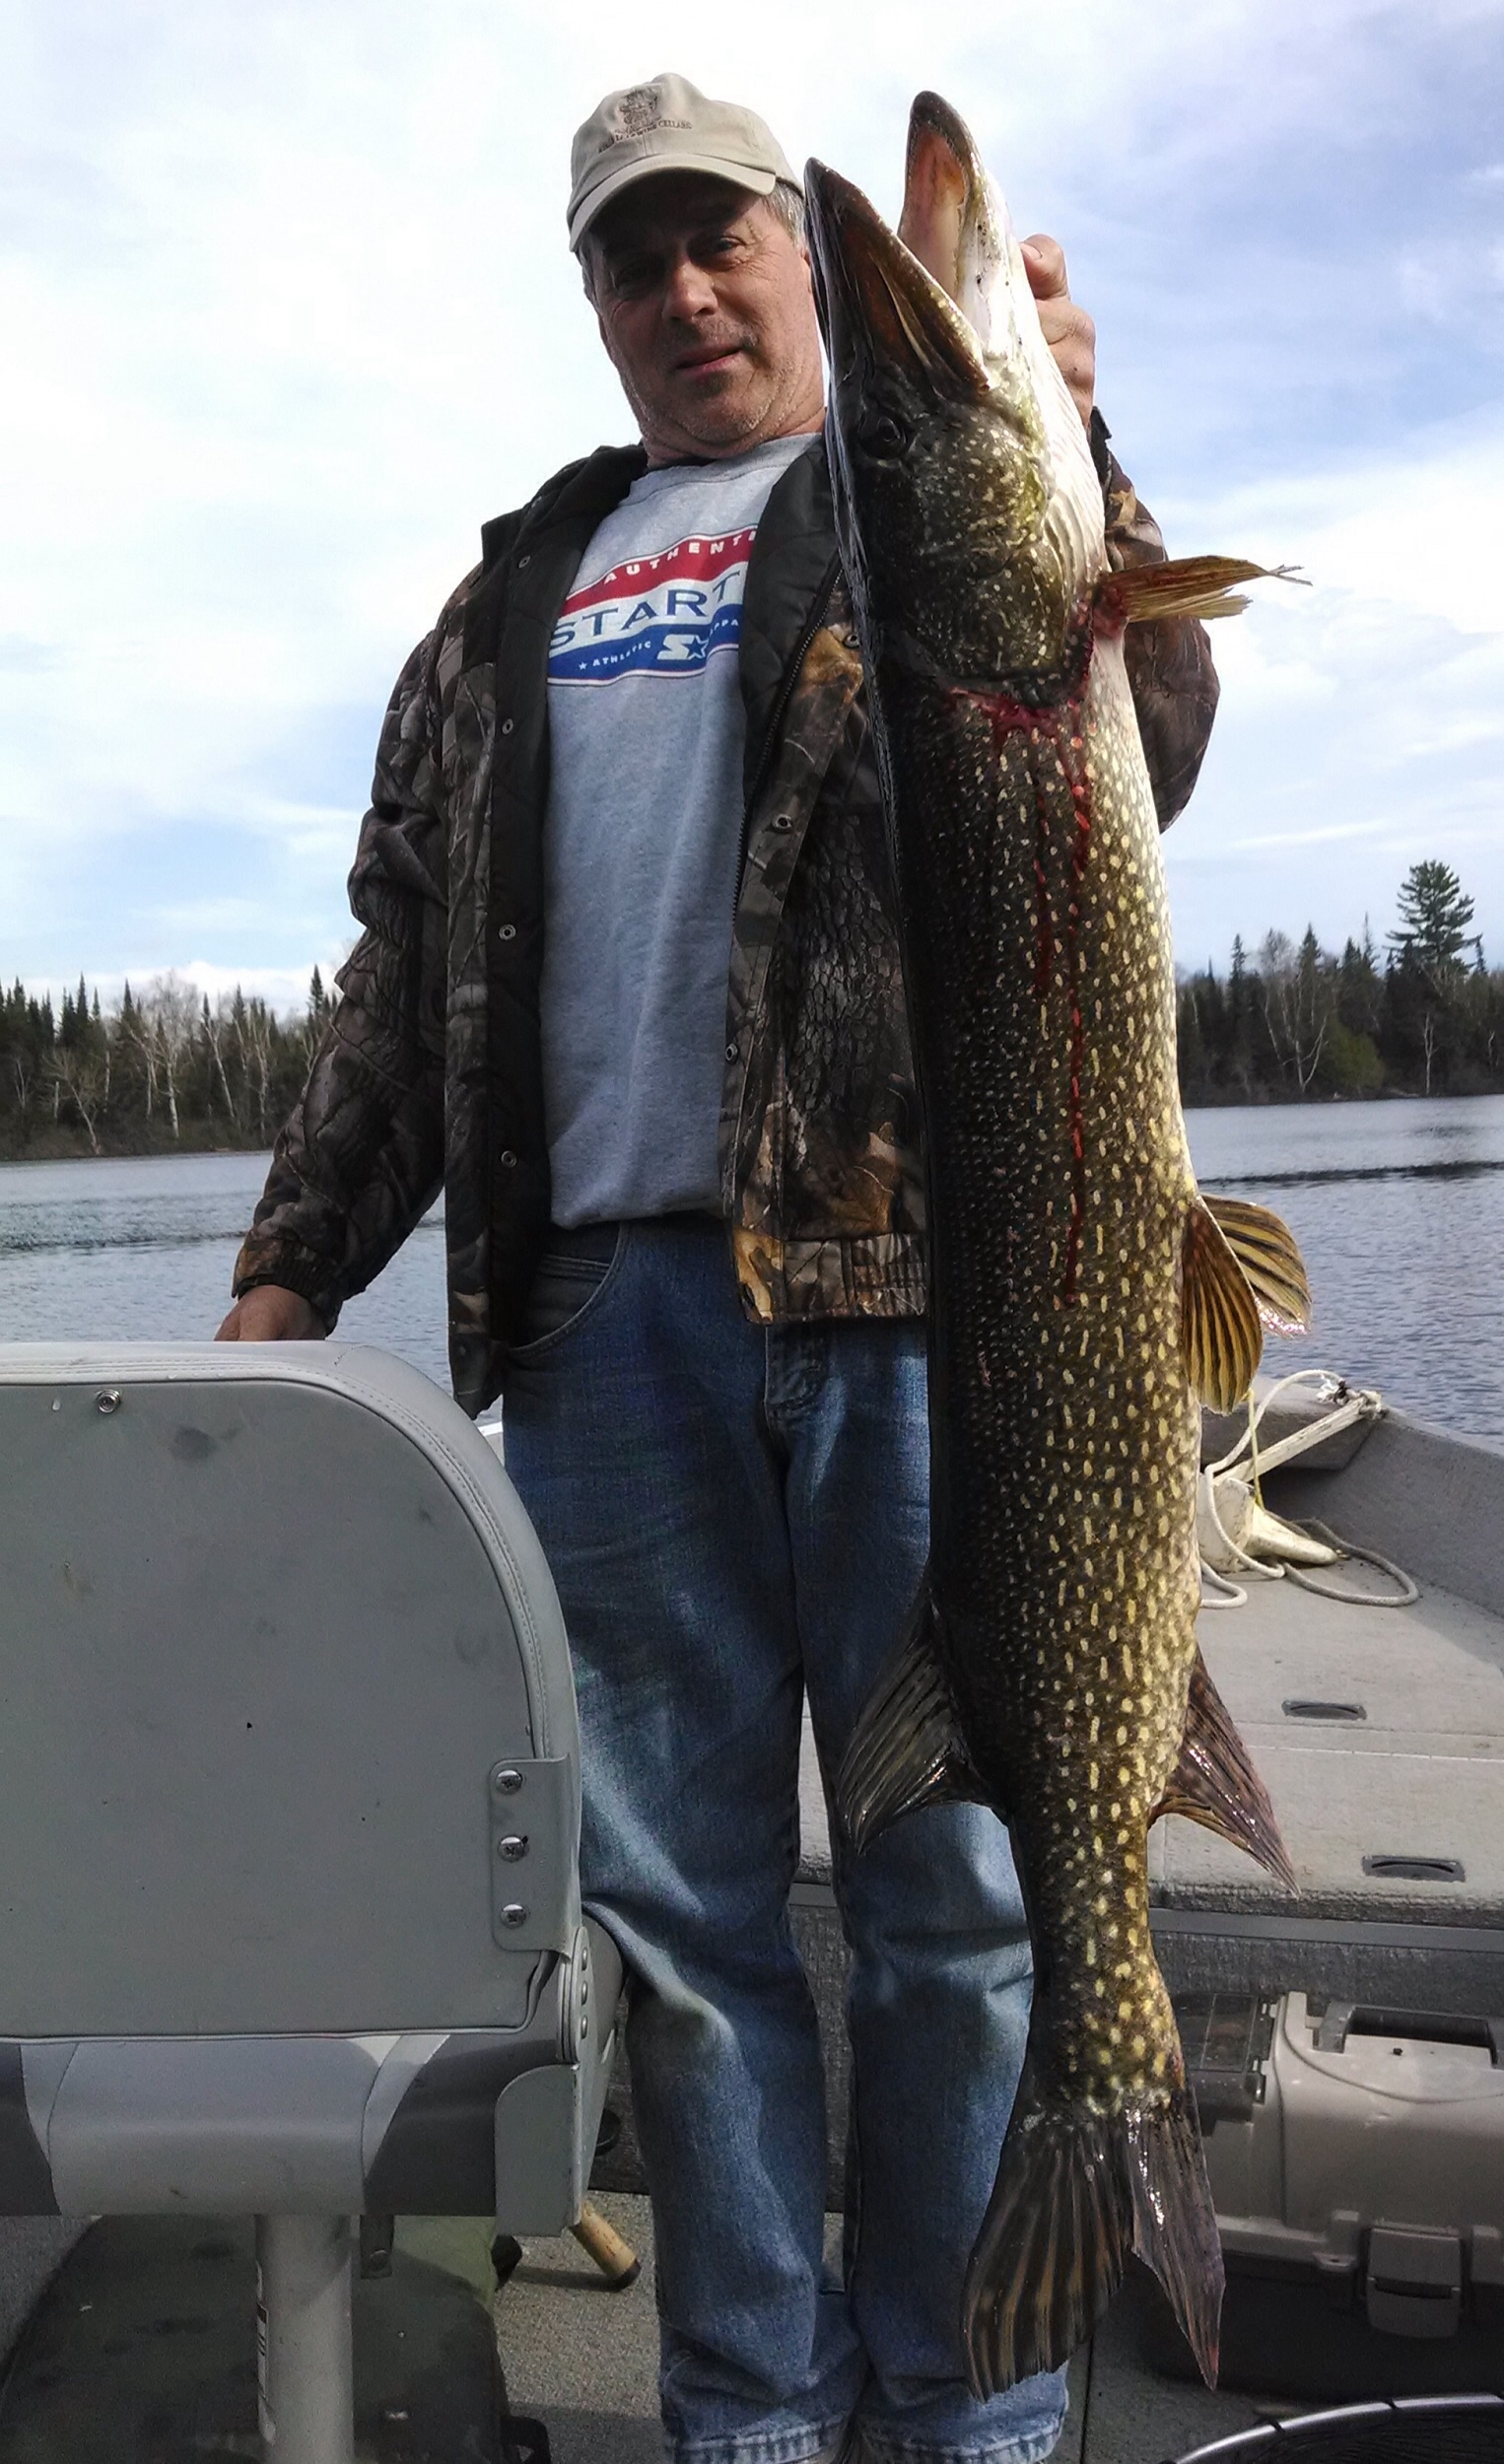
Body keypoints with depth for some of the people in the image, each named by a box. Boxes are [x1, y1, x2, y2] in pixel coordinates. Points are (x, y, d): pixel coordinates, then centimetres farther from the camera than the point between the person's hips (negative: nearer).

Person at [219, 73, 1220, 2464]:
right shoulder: (525, 586, 24)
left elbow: (1136, 764, -4)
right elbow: (412, 947, 21)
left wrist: (1069, 461, -20)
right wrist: (293, 1260, 15)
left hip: (910, 1276, -3)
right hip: (612, 1298, 4)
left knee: (957, 1887, 3)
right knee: (678, 1905, 7)